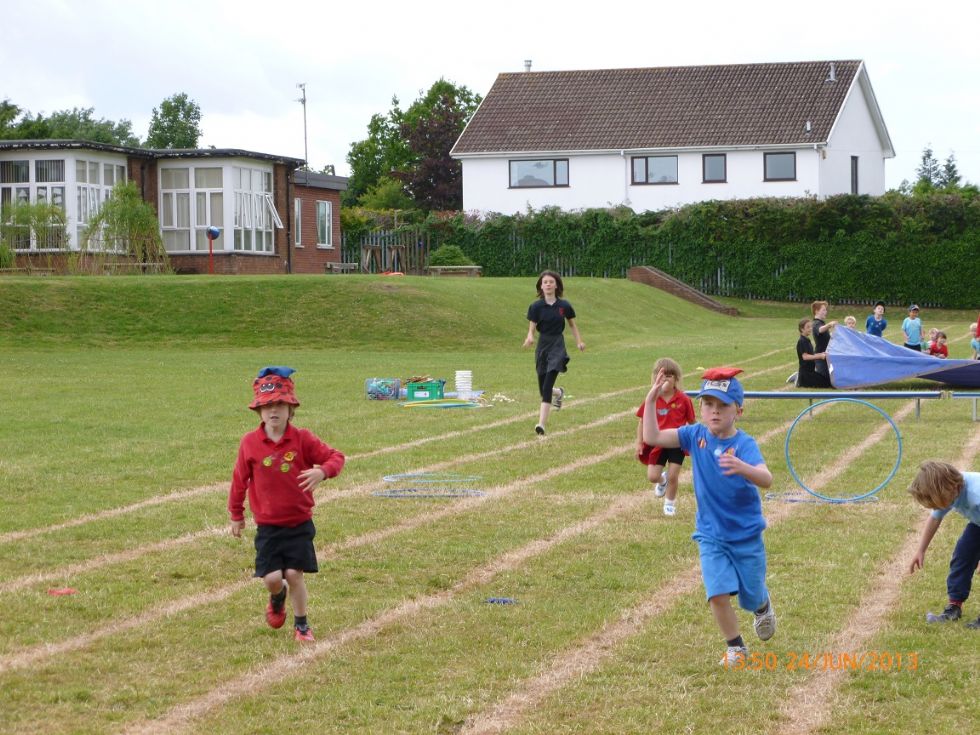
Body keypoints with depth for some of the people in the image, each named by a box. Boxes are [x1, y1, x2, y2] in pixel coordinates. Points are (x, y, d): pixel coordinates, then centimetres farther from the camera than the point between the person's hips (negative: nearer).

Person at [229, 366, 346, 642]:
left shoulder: (302, 439, -6)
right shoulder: (250, 443, -6)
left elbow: (335, 457, -2)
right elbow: (240, 479, 5)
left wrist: (322, 471, -25)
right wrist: (236, 515, 13)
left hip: (299, 523, 0)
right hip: (267, 526, 0)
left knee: (294, 574, -5)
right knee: (271, 579, -7)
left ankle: (301, 625, 16)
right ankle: (278, 598, 31)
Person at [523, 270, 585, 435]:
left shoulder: (564, 306, -2)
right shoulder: (536, 306, -2)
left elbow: (572, 324, 13)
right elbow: (531, 327, -4)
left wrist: (579, 341, 4)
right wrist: (530, 337, -25)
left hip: (558, 344, -2)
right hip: (542, 345, 2)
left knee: (547, 384, -16)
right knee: (543, 388, 9)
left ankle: (542, 423, -19)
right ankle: (559, 393, 47)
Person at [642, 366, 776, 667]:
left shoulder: (744, 444, -20)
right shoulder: (696, 435, -6)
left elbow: (767, 479, -36)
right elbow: (652, 437, -8)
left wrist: (742, 468, -56)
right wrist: (651, 399, -17)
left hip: (747, 535, -2)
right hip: (711, 536, 2)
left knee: (752, 597, 13)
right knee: (718, 594, -12)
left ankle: (763, 607, 50)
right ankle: (735, 647, 10)